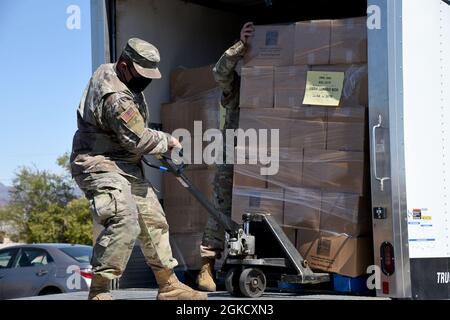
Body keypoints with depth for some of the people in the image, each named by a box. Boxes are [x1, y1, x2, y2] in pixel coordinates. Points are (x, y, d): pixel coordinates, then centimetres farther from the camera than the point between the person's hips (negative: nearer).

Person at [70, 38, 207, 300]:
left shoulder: (106, 71, 8)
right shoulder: (117, 99, -26)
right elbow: (138, 140, -22)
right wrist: (168, 141, -4)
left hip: (125, 167, 11)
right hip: (100, 165, -11)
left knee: (153, 221, 13)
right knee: (124, 222, -29)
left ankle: (169, 286, 23)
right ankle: (99, 292, -22)